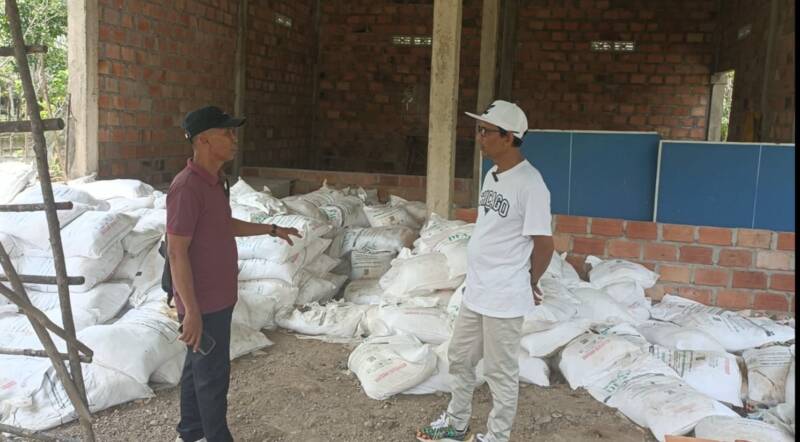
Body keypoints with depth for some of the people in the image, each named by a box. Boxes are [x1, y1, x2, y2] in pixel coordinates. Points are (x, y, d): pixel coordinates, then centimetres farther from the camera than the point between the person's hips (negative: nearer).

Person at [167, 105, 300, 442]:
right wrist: (191, 310, -25)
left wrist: (271, 229, 27)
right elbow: (177, 252, -24)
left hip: (217, 298, 9)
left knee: (198, 368, 20)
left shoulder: (214, 180, 7)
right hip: (203, 303, -9)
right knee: (214, 375, 4)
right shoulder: (187, 187, -24)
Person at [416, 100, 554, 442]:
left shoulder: (529, 184, -20)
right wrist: (477, 279, 15)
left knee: (500, 372, 7)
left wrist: (528, 283, -2)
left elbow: (544, 242, -16)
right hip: (475, 290, 9)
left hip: (504, 297, -9)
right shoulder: (491, 175, 8)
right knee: (460, 358, 21)